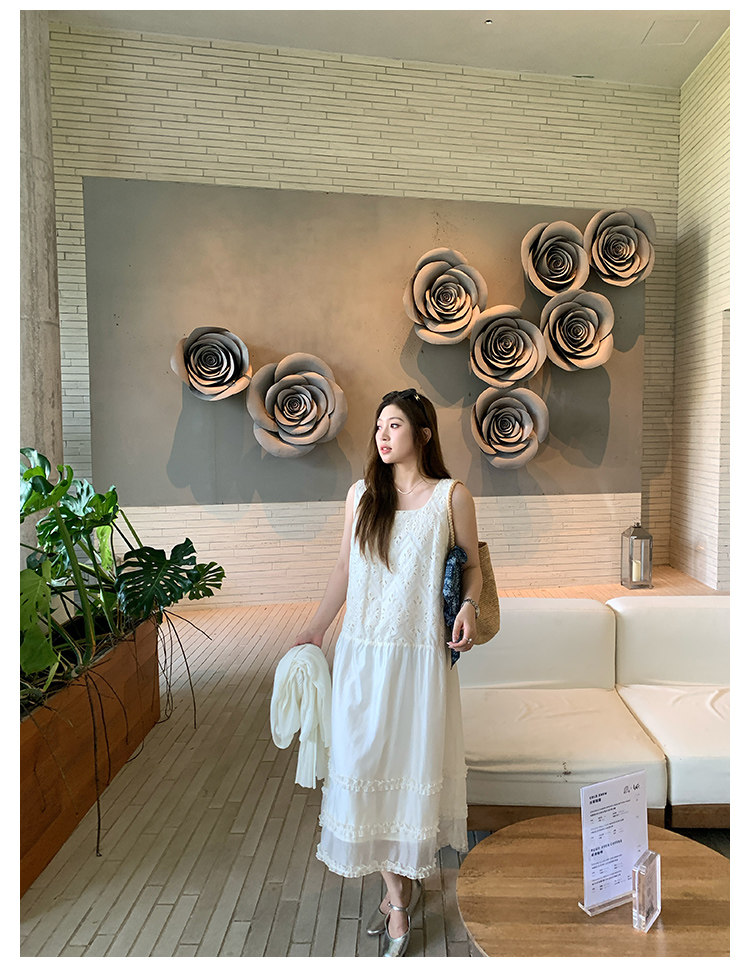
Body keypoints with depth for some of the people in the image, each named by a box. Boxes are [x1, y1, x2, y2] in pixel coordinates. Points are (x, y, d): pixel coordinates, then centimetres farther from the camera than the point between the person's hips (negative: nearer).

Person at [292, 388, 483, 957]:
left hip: (420, 655, -2)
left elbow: (472, 568, 5)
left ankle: (403, 881, 30)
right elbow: (345, 570, 12)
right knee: (364, 764, 6)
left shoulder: (453, 497, -2)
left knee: (413, 766, 7)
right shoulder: (362, 494, 6)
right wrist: (314, 631, 13)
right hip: (361, 653, 3)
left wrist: (469, 608, -15)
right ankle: (396, 895, 26)